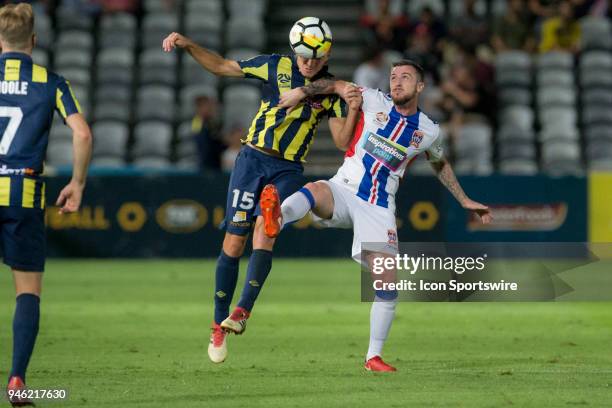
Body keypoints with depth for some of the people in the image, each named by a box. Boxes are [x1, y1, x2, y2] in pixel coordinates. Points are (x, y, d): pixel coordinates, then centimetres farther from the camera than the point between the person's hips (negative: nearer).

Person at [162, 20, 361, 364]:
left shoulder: (332, 90, 3)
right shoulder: (276, 66, 0)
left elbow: (342, 140, -2)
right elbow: (221, 66, 8)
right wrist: (187, 45, -3)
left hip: (289, 170, 0)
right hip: (253, 159, 0)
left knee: (265, 229, -24)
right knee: (234, 241, -4)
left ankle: (242, 311, -27)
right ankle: (219, 326, 4)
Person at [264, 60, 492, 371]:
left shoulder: (428, 132, 8)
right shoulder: (374, 102, 2)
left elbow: (440, 165, 27)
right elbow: (338, 86, 9)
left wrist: (465, 201, 31)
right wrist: (302, 92, -8)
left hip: (378, 209, 2)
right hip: (343, 192, -2)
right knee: (316, 190, -39)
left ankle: (374, 356, 5)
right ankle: (278, 218, -73)